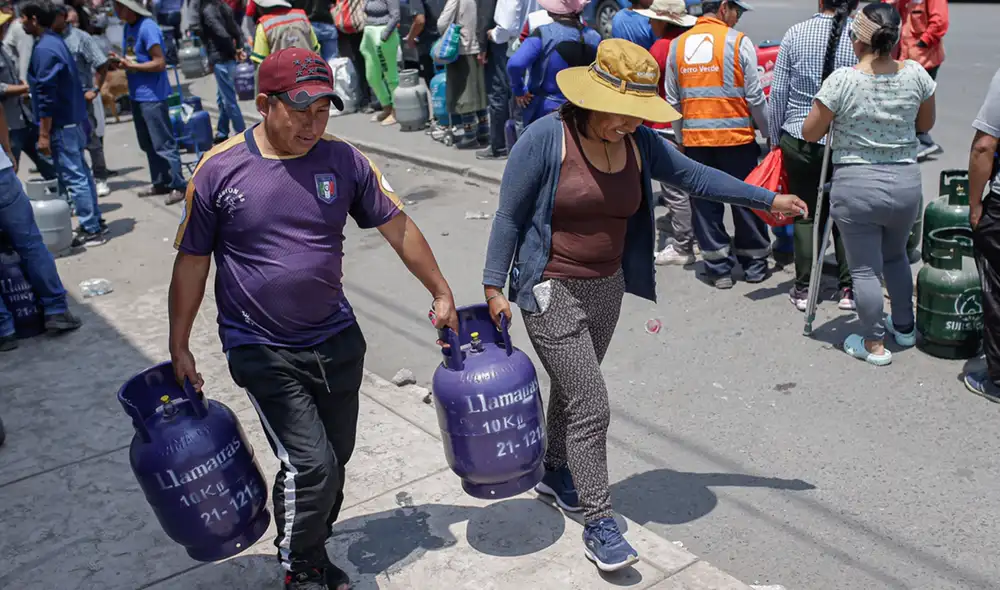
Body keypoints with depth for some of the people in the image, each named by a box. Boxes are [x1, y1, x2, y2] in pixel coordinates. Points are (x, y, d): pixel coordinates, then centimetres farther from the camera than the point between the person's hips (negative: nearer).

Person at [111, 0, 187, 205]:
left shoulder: (147, 28, -16)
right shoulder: (128, 27, 11)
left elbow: (159, 63, -19)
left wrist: (130, 65, -18)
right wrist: (120, 61, 0)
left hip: (152, 96, -9)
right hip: (136, 95, 9)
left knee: (163, 144, -6)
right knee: (148, 144, 14)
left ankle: (178, 186, 1)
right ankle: (160, 183, 22)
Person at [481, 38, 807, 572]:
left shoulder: (639, 143, -1)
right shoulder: (546, 138, -17)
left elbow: (693, 175, 9)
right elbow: (509, 216, -12)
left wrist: (767, 199, 12)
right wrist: (494, 287, -14)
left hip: (607, 288, 6)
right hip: (552, 292, -6)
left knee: (571, 387, 21)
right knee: (590, 406, -8)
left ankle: (556, 474, 45)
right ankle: (598, 525, 6)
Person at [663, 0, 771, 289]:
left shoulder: (678, 44, 4)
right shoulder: (738, 41, -7)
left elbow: (672, 99, 8)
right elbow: (754, 96, -6)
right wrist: (769, 131, 8)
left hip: (694, 138, 3)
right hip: (736, 136, -3)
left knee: (705, 203, 10)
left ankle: (718, 268, 15)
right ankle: (754, 265, 21)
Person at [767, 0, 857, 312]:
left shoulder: (796, 34, -6)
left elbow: (778, 93, -4)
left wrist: (775, 139, 7)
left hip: (799, 139, 0)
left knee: (806, 215, 10)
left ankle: (803, 290, 14)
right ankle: (848, 289, 18)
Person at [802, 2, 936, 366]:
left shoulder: (842, 81, -16)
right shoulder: (916, 75, -4)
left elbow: (810, 134, -6)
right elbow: (925, 124, 11)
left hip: (856, 188, -4)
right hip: (905, 184, 5)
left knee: (865, 268, 7)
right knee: (896, 255, 26)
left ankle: (874, 345, 16)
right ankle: (904, 327, 40)